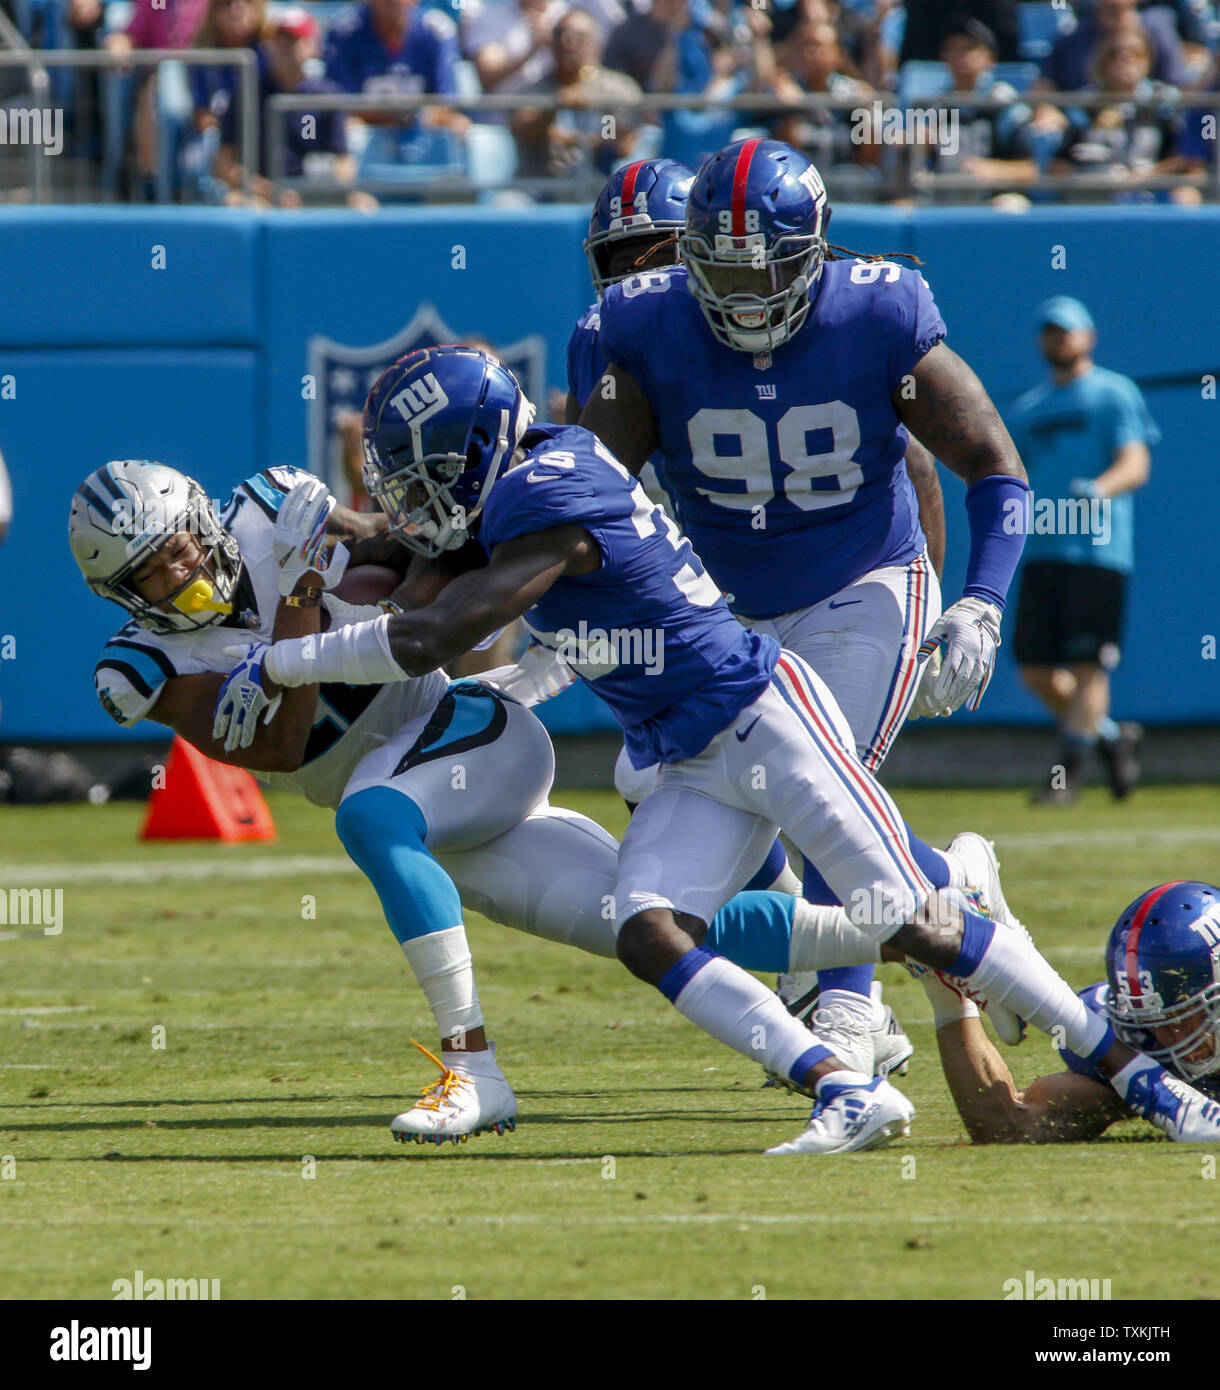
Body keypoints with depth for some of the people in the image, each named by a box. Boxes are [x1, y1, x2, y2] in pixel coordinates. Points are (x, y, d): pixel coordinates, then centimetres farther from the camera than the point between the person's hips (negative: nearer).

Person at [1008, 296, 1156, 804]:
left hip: (1099, 549, -6)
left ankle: (1069, 772, -6)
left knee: (1087, 666, -10)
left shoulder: (1115, 393, 3)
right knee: (1036, 669, 2)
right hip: (1042, 549, 6)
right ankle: (1112, 738, 21)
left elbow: (1136, 465, -8)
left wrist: (1100, 490, -28)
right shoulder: (1028, 409, 21)